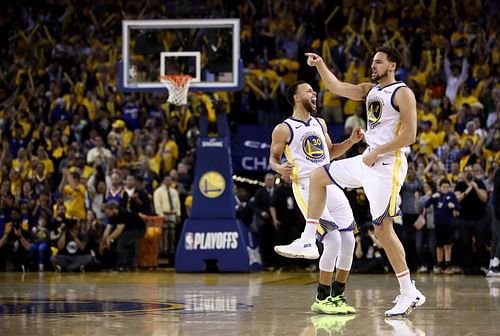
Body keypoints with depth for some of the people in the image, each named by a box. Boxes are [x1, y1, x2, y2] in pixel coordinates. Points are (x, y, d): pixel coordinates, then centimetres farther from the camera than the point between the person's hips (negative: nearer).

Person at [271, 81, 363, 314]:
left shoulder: (320, 123, 16)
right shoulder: (283, 129, -2)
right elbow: (273, 159, 3)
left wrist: (351, 141, 12)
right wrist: (280, 168, -20)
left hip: (331, 186, 7)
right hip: (306, 188, -7)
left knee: (348, 241, 1)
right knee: (333, 240, -18)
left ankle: (337, 296, 14)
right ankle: (322, 299, -6)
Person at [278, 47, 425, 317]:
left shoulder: (403, 94, -11)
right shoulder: (370, 90, 14)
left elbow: (409, 135, -17)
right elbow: (337, 87, 10)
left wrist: (376, 152, -16)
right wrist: (320, 65, -3)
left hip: (388, 165, -9)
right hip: (369, 160, 9)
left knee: (383, 228, -11)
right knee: (319, 176, 18)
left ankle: (409, 293, -8)